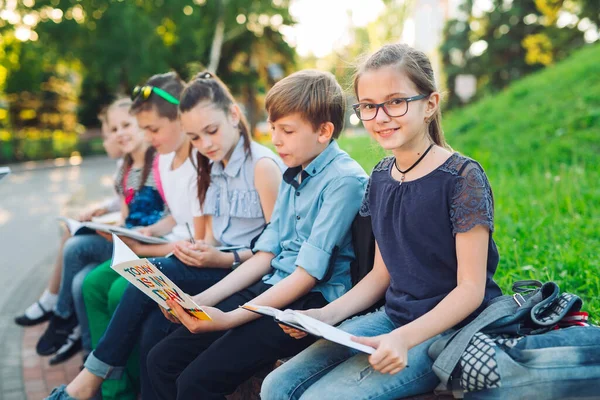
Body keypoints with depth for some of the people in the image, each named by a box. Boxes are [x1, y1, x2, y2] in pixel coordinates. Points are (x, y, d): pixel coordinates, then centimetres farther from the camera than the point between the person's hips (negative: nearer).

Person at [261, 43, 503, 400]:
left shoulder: (462, 177, -14)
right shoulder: (381, 178, 7)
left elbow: (471, 288, -15)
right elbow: (382, 273, 11)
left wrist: (404, 338, -27)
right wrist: (325, 315, -2)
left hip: (448, 328, -6)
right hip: (393, 317, 6)